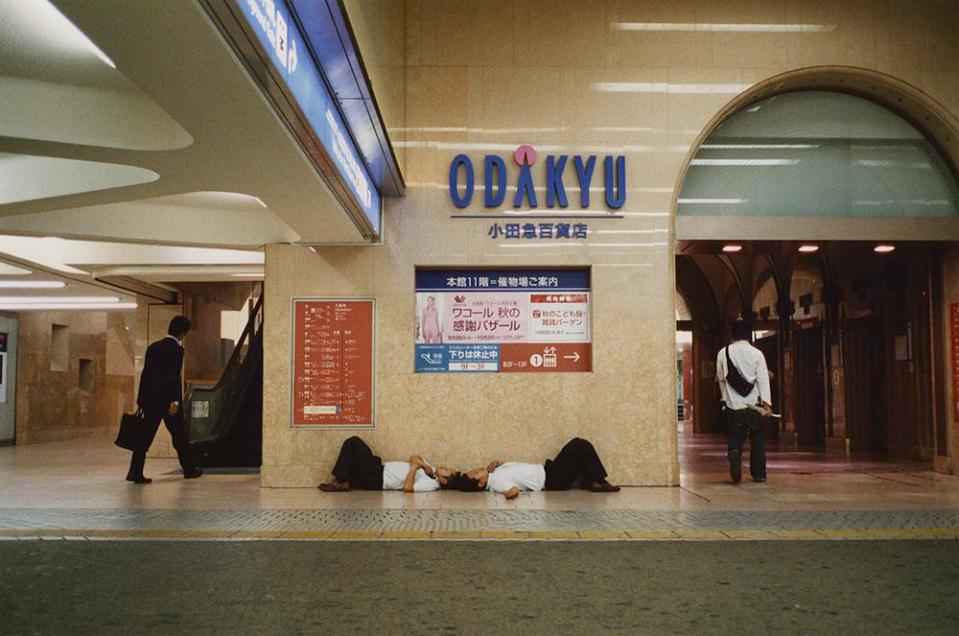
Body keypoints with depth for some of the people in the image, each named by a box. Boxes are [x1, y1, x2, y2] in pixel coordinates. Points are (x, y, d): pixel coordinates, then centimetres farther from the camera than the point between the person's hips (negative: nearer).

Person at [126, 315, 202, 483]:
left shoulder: (153, 347, 11)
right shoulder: (176, 349, -9)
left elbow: (145, 374, 12)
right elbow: (175, 376, -17)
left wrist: (141, 400, 15)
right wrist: (175, 401, -18)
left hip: (150, 400, 5)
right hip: (168, 400, -5)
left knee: (145, 436, 3)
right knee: (180, 436, 8)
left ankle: (135, 472, -4)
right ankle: (190, 469, 20)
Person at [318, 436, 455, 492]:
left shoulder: (431, 484, -20)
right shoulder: (431, 471, 8)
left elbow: (407, 488, -31)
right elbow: (413, 458, 12)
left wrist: (416, 466, -23)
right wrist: (422, 463, -9)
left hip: (377, 479, -9)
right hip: (381, 468, 9)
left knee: (352, 443, -14)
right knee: (353, 442, 6)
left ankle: (341, 482, -7)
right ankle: (342, 481, 6)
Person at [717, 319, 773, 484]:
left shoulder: (723, 353, 1)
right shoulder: (756, 353, -5)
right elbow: (763, 379, -9)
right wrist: (767, 403, -10)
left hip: (732, 404, 1)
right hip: (754, 405, -1)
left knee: (734, 439, 4)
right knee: (757, 440, 14)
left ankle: (734, 453, -28)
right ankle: (758, 474, 17)